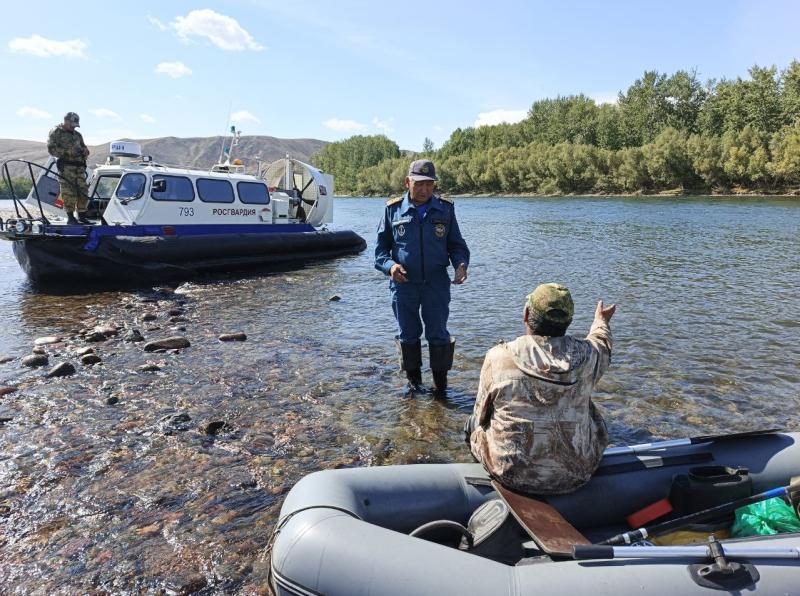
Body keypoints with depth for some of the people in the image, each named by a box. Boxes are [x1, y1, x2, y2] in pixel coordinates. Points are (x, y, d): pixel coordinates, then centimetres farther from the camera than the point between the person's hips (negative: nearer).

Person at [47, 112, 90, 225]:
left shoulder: (77, 135, 23)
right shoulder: (56, 133, 4)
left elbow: (85, 149, 26)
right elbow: (51, 149, -5)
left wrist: (84, 151, 1)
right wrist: (68, 151, -16)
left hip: (79, 166, 6)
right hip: (66, 167, -6)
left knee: (83, 191, 2)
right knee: (69, 192, -10)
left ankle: (82, 216, 10)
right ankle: (70, 217, -6)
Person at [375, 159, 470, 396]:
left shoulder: (445, 208, 3)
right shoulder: (393, 209, 0)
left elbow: (457, 244, 8)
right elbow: (381, 247, 6)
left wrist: (461, 264, -13)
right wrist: (389, 265, -14)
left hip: (437, 283, 0)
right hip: (403, 284, 1)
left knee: (438, 335, 3)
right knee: (408, 335, 12)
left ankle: (440, 383, 21)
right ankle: (413, 380, 29)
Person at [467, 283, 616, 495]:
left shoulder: (499, 357, -18)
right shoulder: (586, 356, -12)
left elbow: (482, 415, -4)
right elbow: (602, 345, 15)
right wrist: (601, 321, 37)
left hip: (512, 477, -2)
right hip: (576, 477, 3)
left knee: (474, 424, 22)